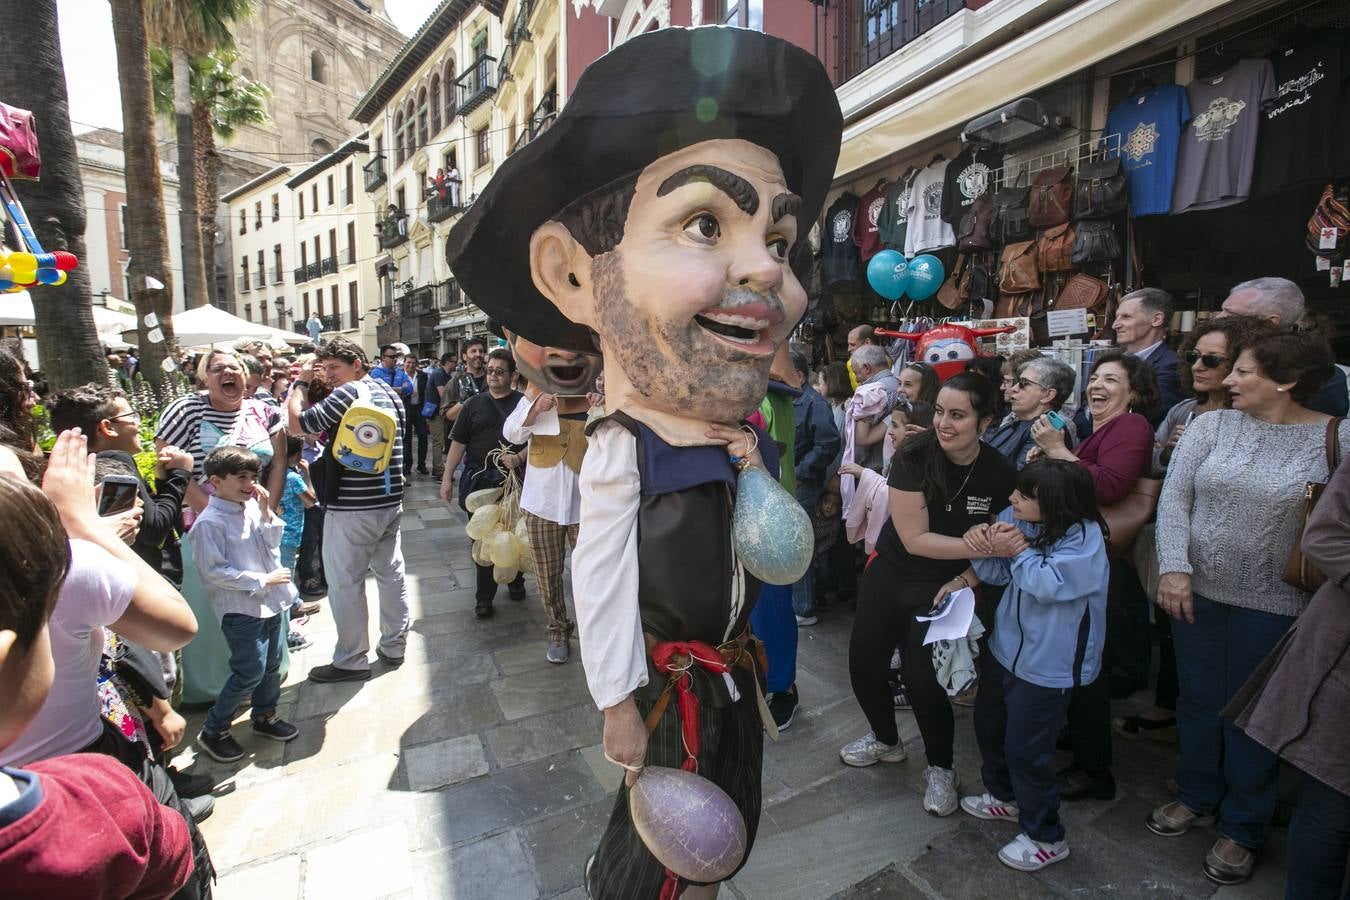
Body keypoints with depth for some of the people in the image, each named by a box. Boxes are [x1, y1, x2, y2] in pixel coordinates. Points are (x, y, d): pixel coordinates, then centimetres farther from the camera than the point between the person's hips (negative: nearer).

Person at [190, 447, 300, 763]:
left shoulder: (252, 508, 2)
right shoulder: (210, 522, -16)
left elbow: (273, 544, 9)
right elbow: (213, 571, -17)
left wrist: (266, 513, -6)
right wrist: (262, 580, -17)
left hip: (272, 601, 7)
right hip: (241, 609, -7)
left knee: (272, 664, 18)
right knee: (250, 672, -3)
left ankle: (265, 716, 38)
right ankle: (213, 731, 17)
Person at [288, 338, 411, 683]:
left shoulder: (348, 393, -14)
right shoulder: (390, 393, 11)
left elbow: (297, 423, -16)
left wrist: (300, 383, -2)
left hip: (351, 508, -8)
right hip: (391, 502, 8)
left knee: (345, 583, 3)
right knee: (392, 574, 14)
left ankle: (351, 661, 13)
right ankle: (394, 647, 25)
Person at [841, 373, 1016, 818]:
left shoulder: (1001, 474, -16)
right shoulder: (914, 456, -20)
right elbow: (915, 538, -21)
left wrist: (965, 580, -18)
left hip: (944, 587, -1)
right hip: (890, 574, 1)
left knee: (922, 677, -6)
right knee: (863, 663, 8)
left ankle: (940, 768, 24)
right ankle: (886, 740, 38)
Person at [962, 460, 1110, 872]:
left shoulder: (1083, 536, -22)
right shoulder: (1016, 517, -6)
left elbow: (1048, 585, -31)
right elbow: (996, 573, -5)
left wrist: (1019, 550, -23)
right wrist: (983, 545, -23)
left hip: (1048, 665, -8)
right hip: (1006, 648, 8)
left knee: (1024, 749, 2)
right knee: (988, 722, 24)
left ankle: (1045, 837, 27)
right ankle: (1004, 796, 49)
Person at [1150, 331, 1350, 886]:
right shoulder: (1211, 425, 0)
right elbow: (1174, 497, -5)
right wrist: (1174, 569, -14)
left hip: (1272, 605, -2)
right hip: (1198, 591, 3)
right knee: (1198, 700, 17)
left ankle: (1243, 827, 33)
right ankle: (1197, 797, 39)